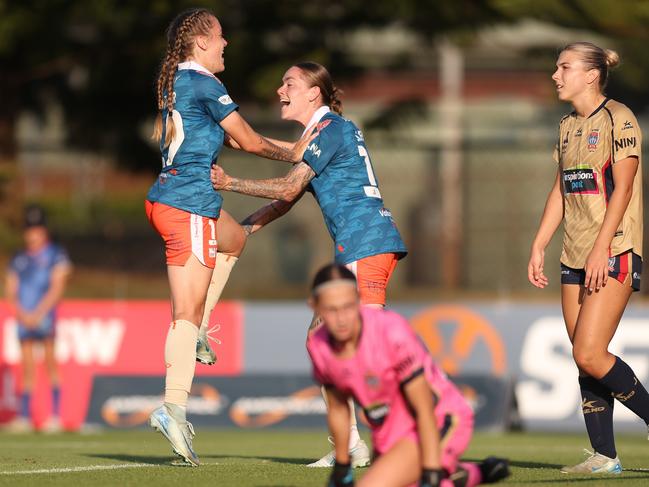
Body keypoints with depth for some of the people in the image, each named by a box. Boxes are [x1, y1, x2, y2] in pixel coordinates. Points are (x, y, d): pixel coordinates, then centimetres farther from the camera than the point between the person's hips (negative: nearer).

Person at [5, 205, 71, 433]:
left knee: (50, 362, -12)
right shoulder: (18, 259, 17)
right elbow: (11, 291, 13)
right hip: (24, 318, 5)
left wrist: (38, 313, -11)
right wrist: (21, 313, -4)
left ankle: (56, 415, -15)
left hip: (44, 315, -5)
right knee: (27, 368, 4)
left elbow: (57, 288, -4)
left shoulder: (55, 254, 4)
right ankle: (24, 416, 4)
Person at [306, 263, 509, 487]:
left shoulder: (392, 332, -29)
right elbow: (337, 408, 8)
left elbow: (425, 410, -24)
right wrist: (341, 467, 16)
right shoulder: (317, 346, -10)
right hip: (388, 433, 7)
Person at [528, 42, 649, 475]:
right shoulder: (568, 128, 16)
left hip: (614, 254, -8)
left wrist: (601, 249, -20)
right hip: (576, 257, 8)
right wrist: (538, 248, 14)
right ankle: (604, 457, 5)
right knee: (585, 360, 3)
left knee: (589, 354, -16)